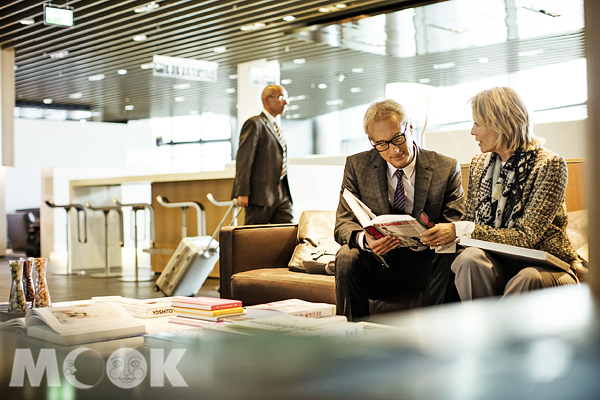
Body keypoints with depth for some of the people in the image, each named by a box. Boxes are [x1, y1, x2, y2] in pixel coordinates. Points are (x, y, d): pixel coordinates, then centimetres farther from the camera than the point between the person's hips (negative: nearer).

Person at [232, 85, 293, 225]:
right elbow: (243, 160, -14)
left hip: (282, 194, 8)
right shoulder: (254, 124, -6)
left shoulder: (276, 128, 22)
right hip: (261, 193, -8)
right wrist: (242, 193, -20)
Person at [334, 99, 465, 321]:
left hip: (423, 265, 0)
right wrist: (364, 239, -29)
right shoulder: (357, 166, 2)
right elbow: (343, 225, -3)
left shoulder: (446, 169, 0)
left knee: (448, 261, -32)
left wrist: (447, 233, -27)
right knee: (347, 257, -30)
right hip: (377, 266, 0)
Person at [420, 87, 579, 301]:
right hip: (497, 264, 4)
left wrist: (462, 230, -21)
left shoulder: (549, 164, -8)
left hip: (544, 264, -4)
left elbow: (526, 237, -15)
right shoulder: (479, 163, 10)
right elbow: (470, 222, 13)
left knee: (528, 279, -38)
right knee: (470, 258, -30)